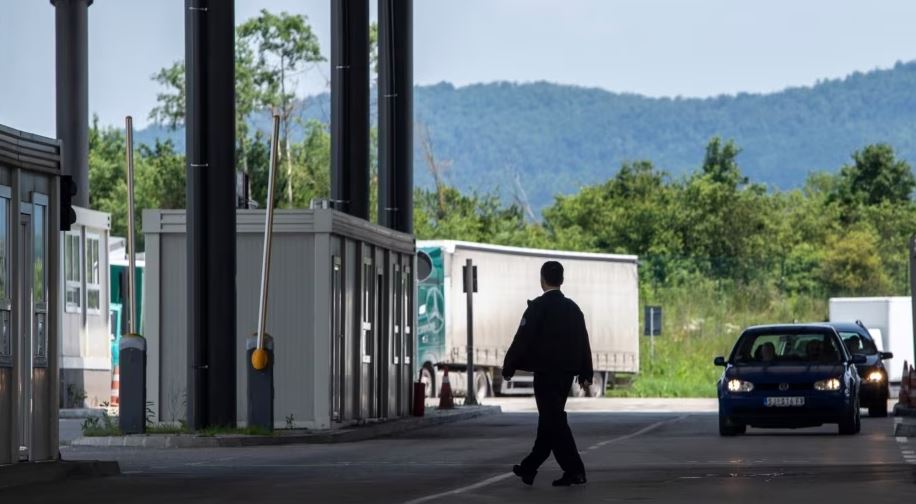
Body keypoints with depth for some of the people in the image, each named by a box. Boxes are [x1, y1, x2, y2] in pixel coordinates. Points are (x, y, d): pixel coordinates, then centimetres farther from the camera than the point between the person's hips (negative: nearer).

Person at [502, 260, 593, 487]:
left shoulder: (538, 307, -11)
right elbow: (583, 343, 11)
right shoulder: (572, 308, 9)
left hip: (546, 372, -7)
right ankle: (529, 468, 24)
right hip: (567, 372, 7)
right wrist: (586, 374, 15)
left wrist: (508, 368, -5)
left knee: (554, 420, -6)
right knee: (550, 419, 14)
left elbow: (522, 340, -13)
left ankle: (574, 470, -14)